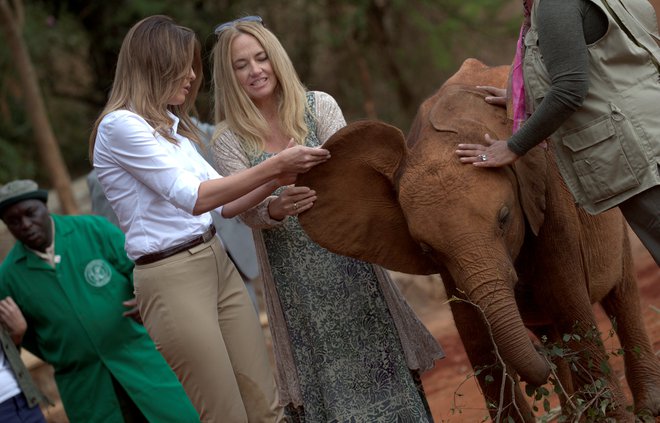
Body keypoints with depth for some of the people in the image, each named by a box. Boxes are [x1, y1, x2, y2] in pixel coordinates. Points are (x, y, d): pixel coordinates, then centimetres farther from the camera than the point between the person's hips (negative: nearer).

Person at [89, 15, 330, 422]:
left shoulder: (174, 125, 14)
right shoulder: (120, 125, -12)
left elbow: (221, 203, 15)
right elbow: (193, 197, -18)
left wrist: (277, 179, 0)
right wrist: (273, 166, -19)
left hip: (218, 262, 8)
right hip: (172, 278, -8)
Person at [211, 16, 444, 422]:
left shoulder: (318, 106, 1)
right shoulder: (229, 139, 1)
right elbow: (246, 209, -10)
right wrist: (275, 209, -32)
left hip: (347, 255, 0)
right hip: (293, 274, 0)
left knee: (373, 357, 2)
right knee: (322, 373, 2)